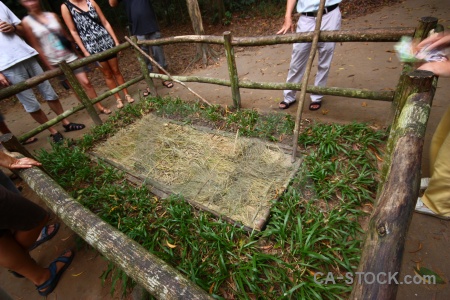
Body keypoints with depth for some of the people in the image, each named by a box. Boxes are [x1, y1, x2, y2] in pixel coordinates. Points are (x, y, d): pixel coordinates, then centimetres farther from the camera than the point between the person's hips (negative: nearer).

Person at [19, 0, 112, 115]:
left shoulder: (52, 15, 6)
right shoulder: (26, 22, -3)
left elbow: (65, 34, 10)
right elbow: (36, 47, -5)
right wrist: (49, 66, -9)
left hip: (69, 56, 2)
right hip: (55, 62, -2)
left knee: (86, 82, -3)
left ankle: (100, 107, 8)